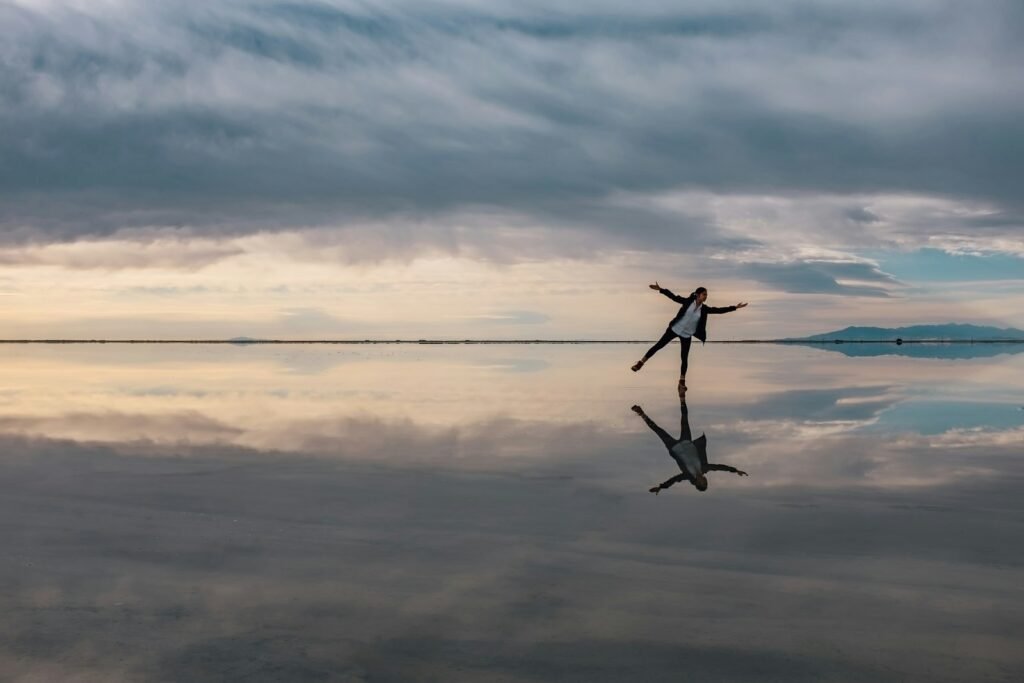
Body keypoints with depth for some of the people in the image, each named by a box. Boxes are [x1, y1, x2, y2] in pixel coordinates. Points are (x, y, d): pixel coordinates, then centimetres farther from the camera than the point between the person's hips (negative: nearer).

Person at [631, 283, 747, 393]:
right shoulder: (688, 302, -10)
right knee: (659, 345, 0)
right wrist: (660, 289, -21)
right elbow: (674, 297, -12)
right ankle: (641, 363, 13)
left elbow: (719, 310, -4)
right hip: (674, 329, -2)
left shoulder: (704, 309, -4)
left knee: (684, 358, 1)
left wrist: (735, 307, -9)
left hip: (686, 335, 2)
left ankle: (682, 381, 12)